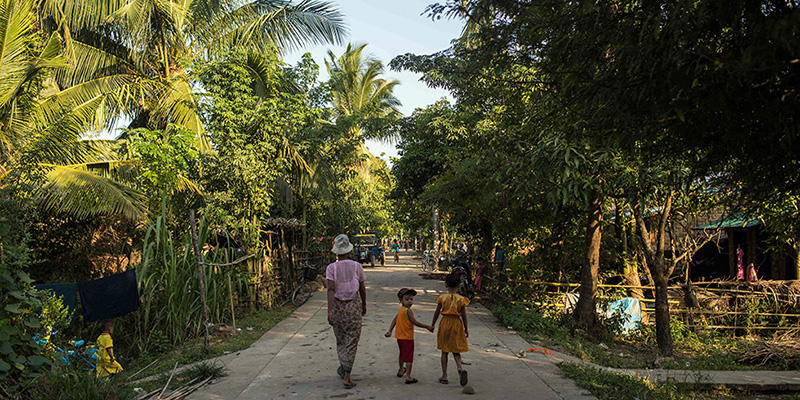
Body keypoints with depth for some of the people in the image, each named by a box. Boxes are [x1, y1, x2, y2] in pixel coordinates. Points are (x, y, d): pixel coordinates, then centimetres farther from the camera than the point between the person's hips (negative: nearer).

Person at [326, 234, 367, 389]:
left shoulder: (331, 268, -6)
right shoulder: (356, 266, -3)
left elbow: (331, 289, -16)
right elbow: (362, 288, 6)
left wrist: (329, 311, -19)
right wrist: (364, 305, 20)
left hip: (337, 305, 1)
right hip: (354, 305, -1)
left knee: (340, 340, 20)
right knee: (352, 341, 3)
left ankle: (343, 369, 33)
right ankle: (346, 376, -2)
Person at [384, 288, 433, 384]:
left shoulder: (400, 310, 7)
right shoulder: (408, 310, -19)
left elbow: (394, 320, 8)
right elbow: (415, 323, -18)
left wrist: (390, 331, 10)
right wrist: (427, 327, -10)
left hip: (399, 337, 9)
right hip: (407, 337, -9)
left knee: (402, 354, 28)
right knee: (408, 357, -4)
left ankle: (401, 370, 46)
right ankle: (408, 377, -6)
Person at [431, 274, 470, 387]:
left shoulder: (442, 298, -5)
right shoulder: (461, 299, -5)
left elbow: (437, 313, 0)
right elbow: (464, 316, -2)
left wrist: (432, 325, 13)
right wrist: (466, 329, 9)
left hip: (445, 323, 0)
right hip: (457, 324, 0)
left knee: (444, 351, 9)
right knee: (456, 351, 12)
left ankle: (444, 376, 13)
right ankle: (460, 369, -16)